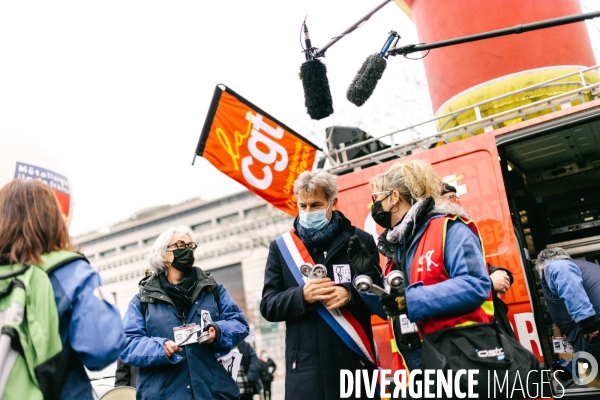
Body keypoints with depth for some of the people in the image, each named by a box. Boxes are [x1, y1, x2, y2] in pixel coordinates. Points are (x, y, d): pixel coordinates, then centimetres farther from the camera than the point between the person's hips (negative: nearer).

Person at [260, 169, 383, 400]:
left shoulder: (359, 240, 3)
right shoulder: (281, 247, 5)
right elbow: (268, 307, 4)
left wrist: (350, 294, -15)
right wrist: (302, 295, -14)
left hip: (355, 362, 0)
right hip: (305, 366, 1)